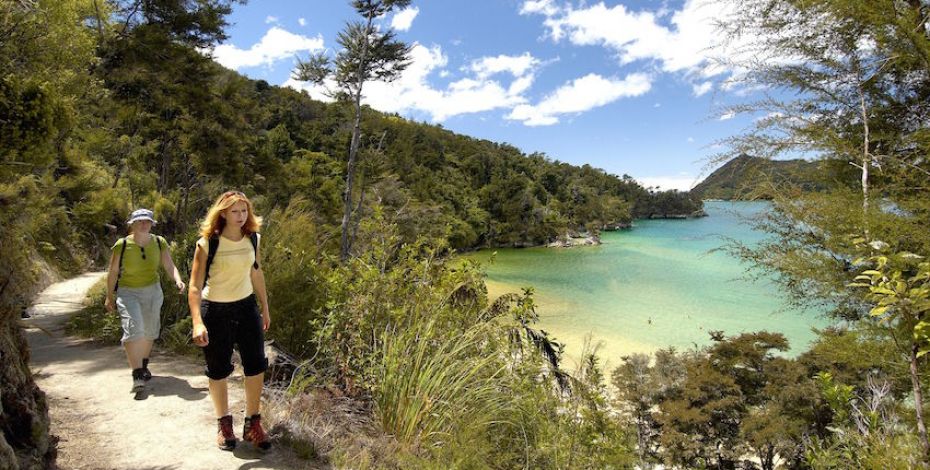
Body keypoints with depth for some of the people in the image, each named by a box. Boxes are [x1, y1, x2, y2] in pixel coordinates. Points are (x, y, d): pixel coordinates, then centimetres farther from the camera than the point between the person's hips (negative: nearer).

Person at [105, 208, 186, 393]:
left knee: (149, 331, 14)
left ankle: (143, 366, 37)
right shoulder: (122, 245, -12)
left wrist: (178, 280, -29)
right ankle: (137, 375, -16)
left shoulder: (159, 243, -7)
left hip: (152, 291, 3)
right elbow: (113, 272, -2)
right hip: (128, 293, -3)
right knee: (134, 329, -19)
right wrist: (110, 297, 3)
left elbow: (170, 266, -8)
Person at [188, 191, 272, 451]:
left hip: (246, 307, 4)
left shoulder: (253, 239, -2)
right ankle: (224, 424, 30)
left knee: (256, 366, 0)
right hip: (215, 311, -3)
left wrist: (265, 308, 14)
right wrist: (197, 322, -28)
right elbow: (195, 286, -17)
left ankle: (252, 424, 17)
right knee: (218, 371, 9)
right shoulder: (207, 244, -16)